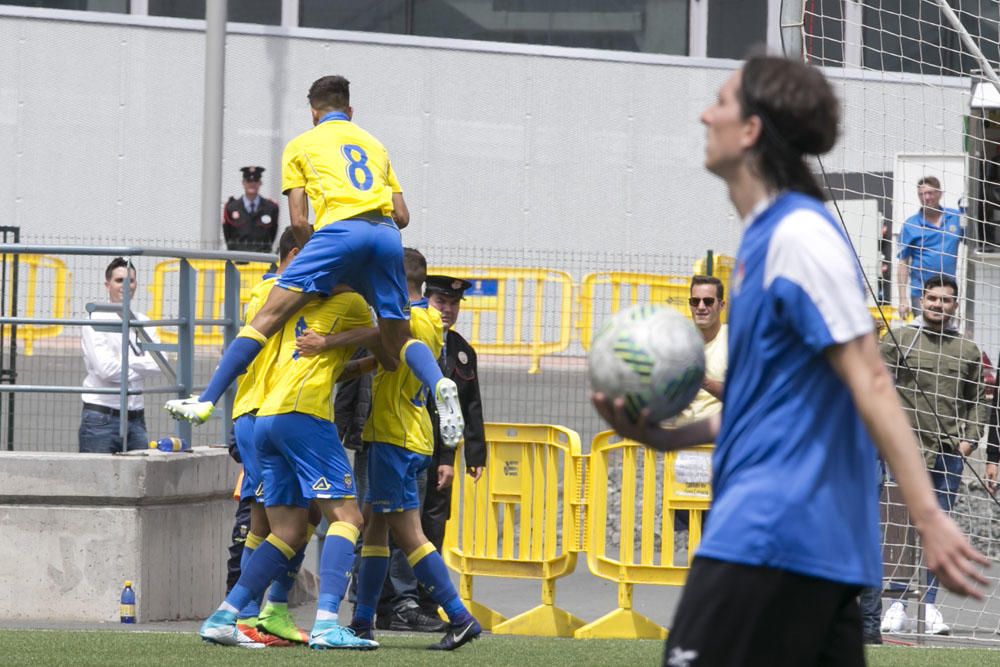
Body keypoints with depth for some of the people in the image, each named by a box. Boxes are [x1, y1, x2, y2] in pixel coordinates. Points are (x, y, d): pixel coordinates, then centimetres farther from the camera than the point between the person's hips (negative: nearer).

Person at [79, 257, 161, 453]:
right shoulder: (97, 320, -4)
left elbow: (158, 364, -1)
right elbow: (106, 369, -14)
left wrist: (125, 362, -11)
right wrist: (141, 367, -2)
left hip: (136, 418, 5)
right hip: (101, 418, -5)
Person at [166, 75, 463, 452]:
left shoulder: (301, 146, 20)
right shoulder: (374, 145, 31)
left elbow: (298, 221, 11)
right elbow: (402, 216, 26)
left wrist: (314, 257, 23)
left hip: (339, 230, -4)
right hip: (386, 234, 4)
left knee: (269, 316, -6)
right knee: (398, 341, 12)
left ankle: (207, 402, -11)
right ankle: (439, 384, -19)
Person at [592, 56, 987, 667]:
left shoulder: (799, 234, -12)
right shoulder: (763, 234, 17)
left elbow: (870, 382, -18)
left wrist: (928, 517, -22)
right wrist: (667, 435, 12)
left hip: (774, 534, -10)